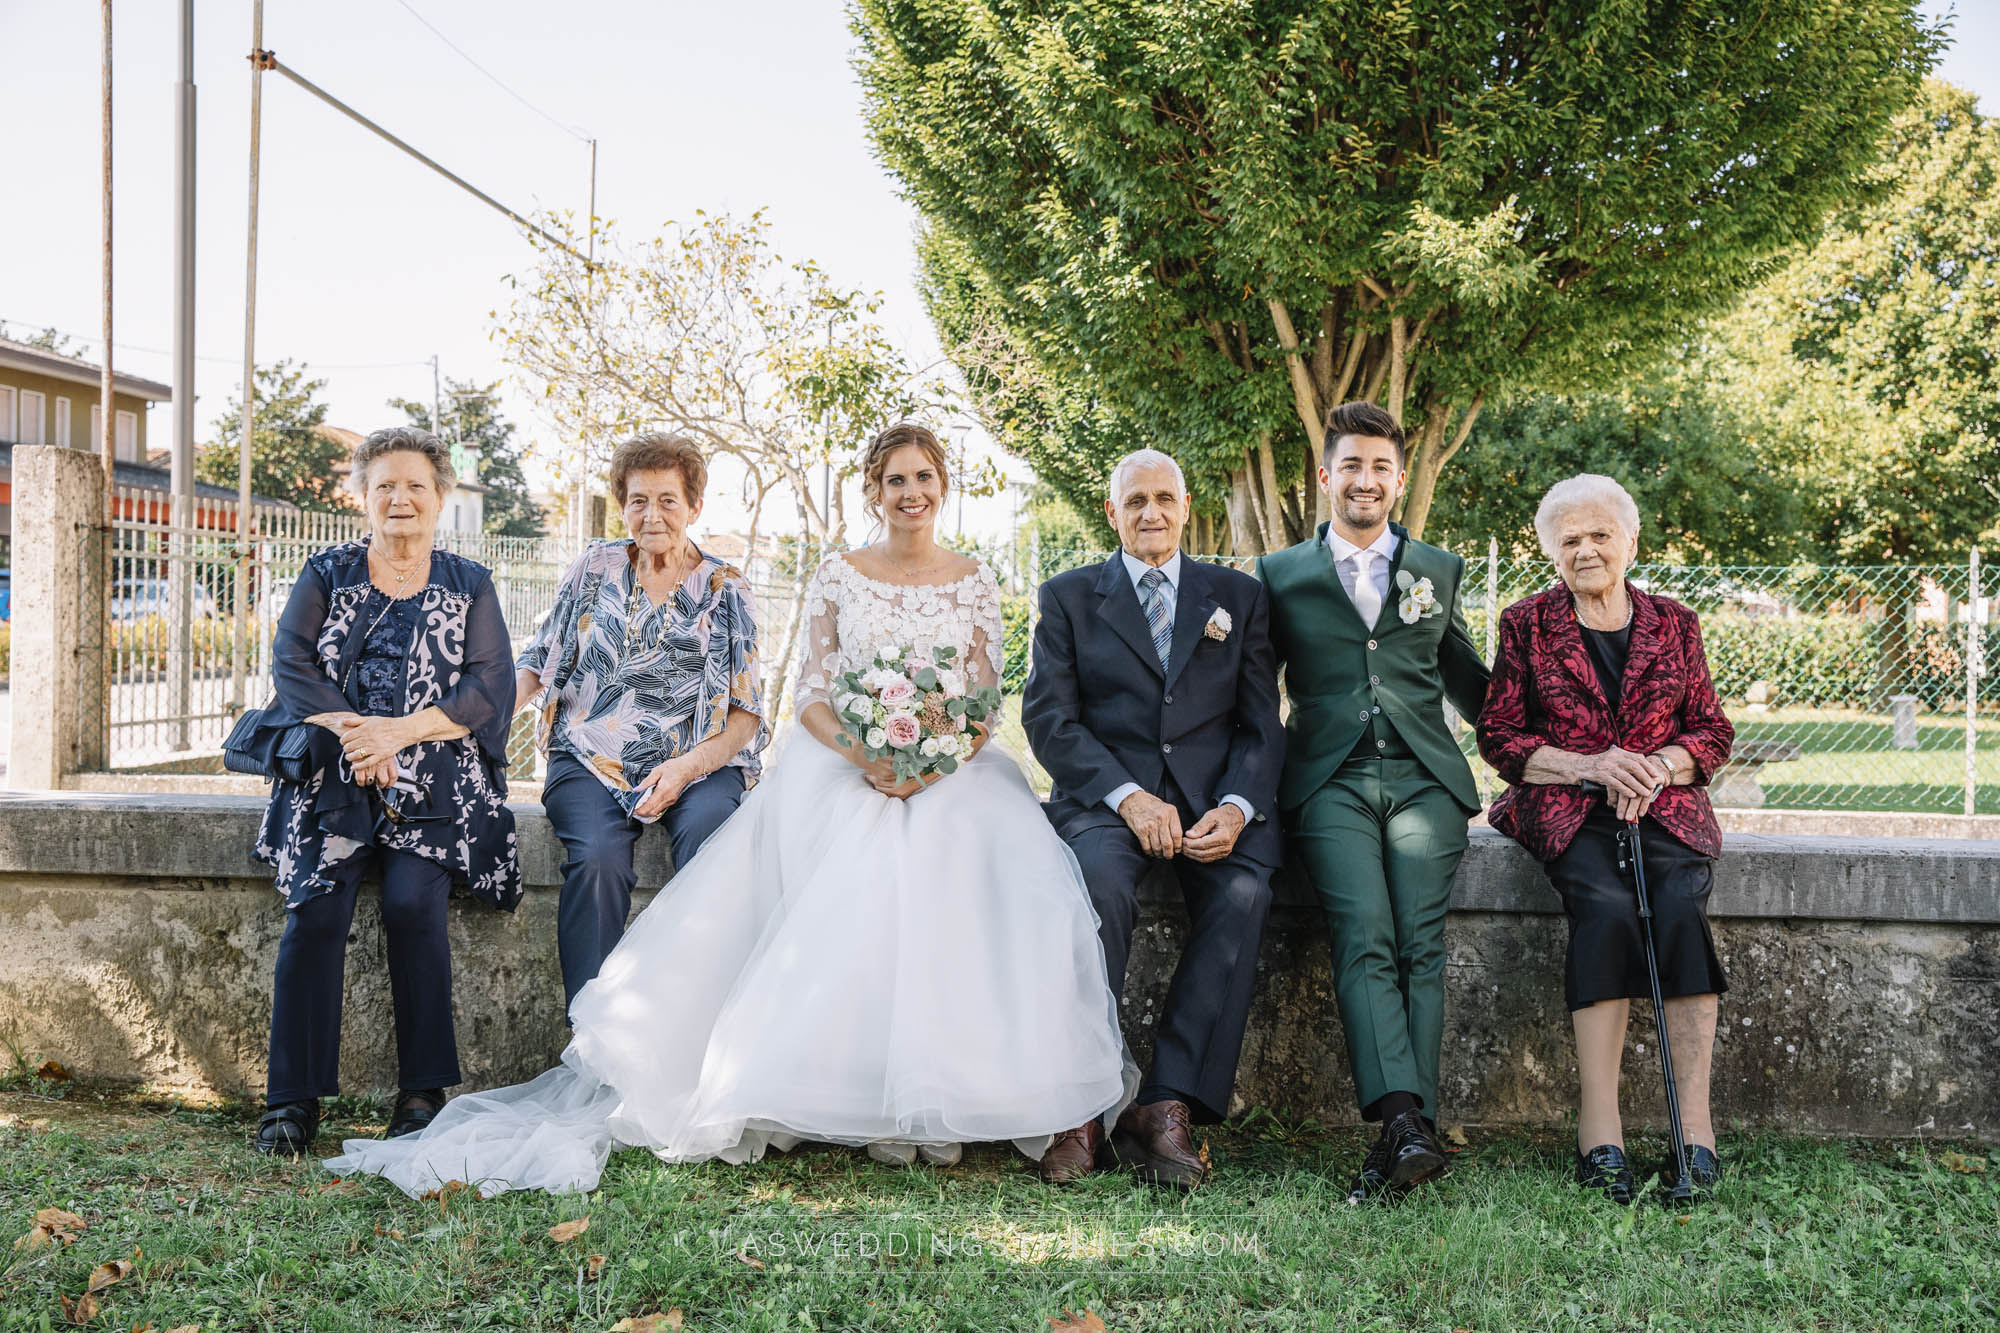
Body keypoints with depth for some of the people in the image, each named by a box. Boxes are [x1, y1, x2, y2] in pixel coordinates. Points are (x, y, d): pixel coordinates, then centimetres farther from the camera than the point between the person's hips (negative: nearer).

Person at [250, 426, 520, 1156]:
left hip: (435, 776, -1)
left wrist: (401, 730, -13)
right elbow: (290, 662, 2)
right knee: (317, 906, -20)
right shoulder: (326, 574, 15)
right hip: (332, 771, 1)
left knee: (412, 901, -23)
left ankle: (422, 1091, -13)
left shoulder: (470, 586, 12)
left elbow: (490, 688, 1)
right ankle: (294, 1097, -13)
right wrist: (348, 732, -14)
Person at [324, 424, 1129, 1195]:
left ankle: (937, 1097, -28)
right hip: (848, 766, 0)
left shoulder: (975, 585, 13)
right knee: (859, 886, -32)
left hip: (954, 771, 1)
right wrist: (863, 755, -16)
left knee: (953, 887, -32)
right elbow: (813, 697, 4)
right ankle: (865, 1099, -28)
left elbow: (986, 705, 6)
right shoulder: (835, 577, 11)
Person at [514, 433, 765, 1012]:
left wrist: (686, 767, -12)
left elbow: (747, 710, 5)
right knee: (598, 857, -31)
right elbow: (539, 661, 16)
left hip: (698, 763, -1)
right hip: (592, 761, 1)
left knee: (710, 842, -34)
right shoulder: (595, 567, 15)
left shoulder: (726, 591, 10)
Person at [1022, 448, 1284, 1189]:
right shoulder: (1068, 598, 12)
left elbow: (1261, 725, 9)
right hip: (1103, 796, -1)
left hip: (1213, 800, 1)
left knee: (1242, 893, -31)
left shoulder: (1239, 598, 16)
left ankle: (1168, 1108, -28)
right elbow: (1048, 718, 0)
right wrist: (1129, 796, -15)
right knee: (1101, 879, -35)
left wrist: (1236, 808, -11)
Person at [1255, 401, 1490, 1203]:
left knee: (1420, 942, -20)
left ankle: (1401, 1130, -24)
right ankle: (1406, 1125, -34)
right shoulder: (1280, 575, 17)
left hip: (1423, 779, 1)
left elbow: (1469, 684, 29)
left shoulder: (1440, 571, 22)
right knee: (1365, 939, -24)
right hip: (1330, 783, -1)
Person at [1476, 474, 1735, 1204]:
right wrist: (1589, 766, -12)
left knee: (1681, 904, -30)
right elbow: (1499, 736, 4)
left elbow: (1712, 731, 13)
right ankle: (1599, 1129, -32)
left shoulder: (1674, 624, 15)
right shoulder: (1526, 625, 9)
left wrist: (1659, 767, -10)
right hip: (1565, 810, -2)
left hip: (1664, 806, 2)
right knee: (1606, 904, -32)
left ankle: (1695, 1126, -29)